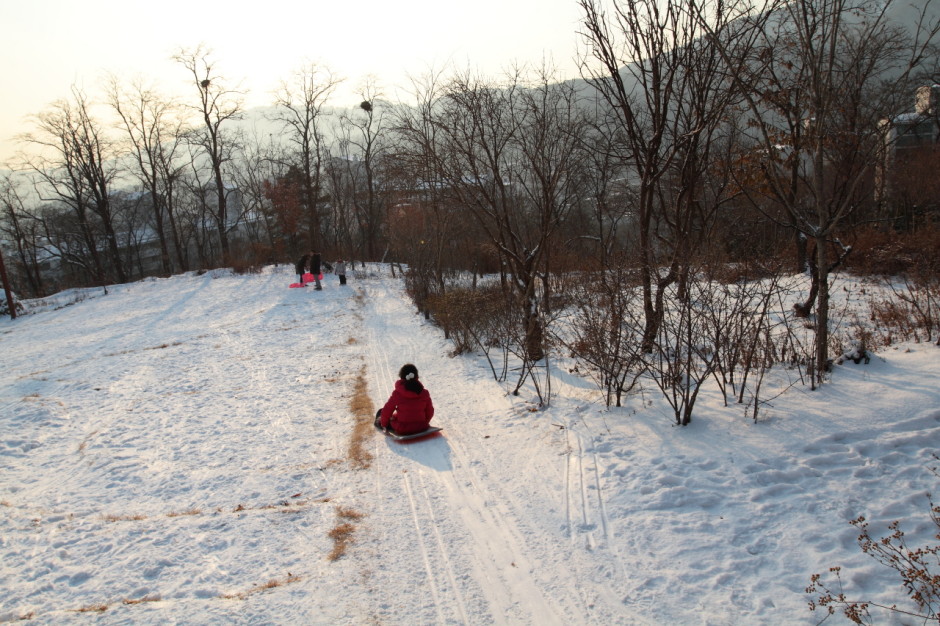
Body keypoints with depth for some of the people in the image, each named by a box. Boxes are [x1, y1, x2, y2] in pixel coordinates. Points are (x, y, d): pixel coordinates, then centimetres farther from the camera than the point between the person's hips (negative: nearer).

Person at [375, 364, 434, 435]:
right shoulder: (424, 392, -7)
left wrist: (384, 423, 13)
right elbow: (430, 412, 3)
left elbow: (387, 411, -6)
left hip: (402, 429, -4)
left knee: (381, 412, 23)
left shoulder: (397, 393, -15)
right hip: (421, 427, 4)